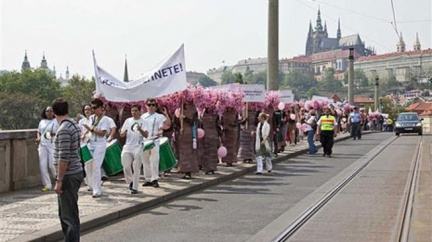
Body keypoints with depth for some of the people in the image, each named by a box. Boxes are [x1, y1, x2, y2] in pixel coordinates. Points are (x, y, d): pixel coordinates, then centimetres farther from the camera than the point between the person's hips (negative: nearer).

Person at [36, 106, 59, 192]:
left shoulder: (57, 121, 2)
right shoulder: (42, 122, 16)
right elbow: (39, 132, 25)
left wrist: (55, 134, -22)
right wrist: (38, 138, 5)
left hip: (53, 145, -5)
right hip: (42, 145, 5)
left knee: (52, 165, -10)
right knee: (42, 165, -2)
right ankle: (47, 185, 6)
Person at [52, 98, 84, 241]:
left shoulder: (64, 129, -19)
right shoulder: (74, 125, 10)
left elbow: (64, 158, -22)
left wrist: (59, 180, -19)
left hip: (69, 176, -10)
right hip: (75, 172, 10)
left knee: (70, 216, -6)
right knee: (65, 213, 18)